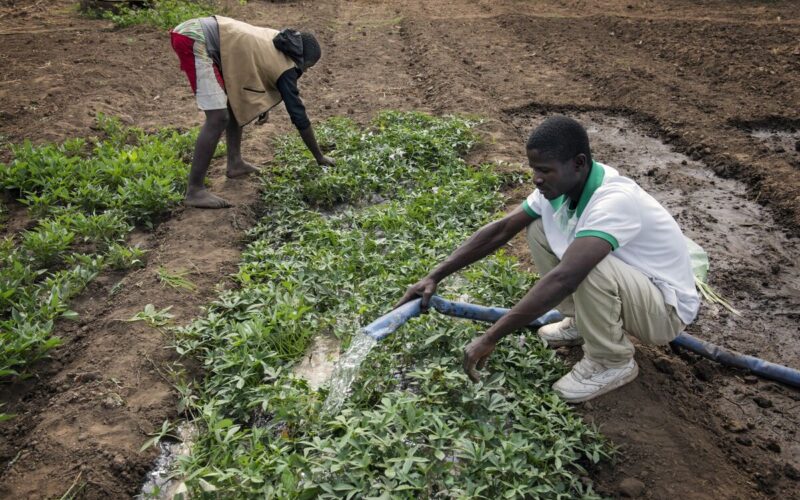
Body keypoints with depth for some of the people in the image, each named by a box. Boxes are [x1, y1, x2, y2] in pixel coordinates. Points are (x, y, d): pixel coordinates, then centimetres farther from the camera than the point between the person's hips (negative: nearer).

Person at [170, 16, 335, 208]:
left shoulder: (275, 41, 19)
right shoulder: (285, 68, -2)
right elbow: (299, 115, 2)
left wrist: (263, 104, 27)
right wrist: (319, 157, 11)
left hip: (192, 31, 10)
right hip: (196, 41, -10)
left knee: (235, 101, 18)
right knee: (218, 117, -13)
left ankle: (235, 163, 24)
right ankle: (194, 191, -10)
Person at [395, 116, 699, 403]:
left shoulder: (614, 201, -35)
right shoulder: (558, 186, -10)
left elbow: (563, 279, -45)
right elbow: (500, 230, -5)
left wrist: (490, 339, -42)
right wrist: (435, 276, -10)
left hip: (667, 308, -7)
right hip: (620, 283, 7)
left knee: (588, 267, -37)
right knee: (538, 229, -2)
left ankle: (611, 362, -9)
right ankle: (581, 322, 13)